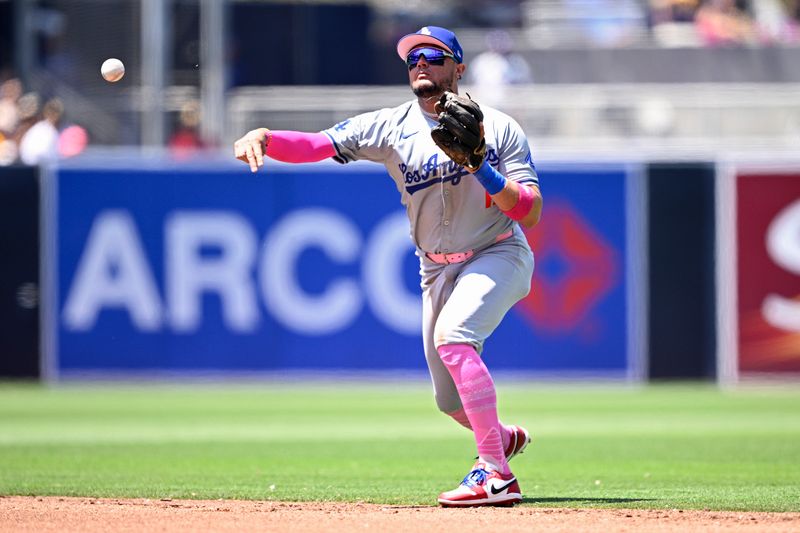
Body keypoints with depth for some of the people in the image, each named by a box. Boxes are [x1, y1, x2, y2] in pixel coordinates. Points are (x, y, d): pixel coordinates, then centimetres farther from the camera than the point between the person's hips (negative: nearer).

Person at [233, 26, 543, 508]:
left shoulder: (499, 129, -10)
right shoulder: (391, 127, -5)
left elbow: (531, 212, -16)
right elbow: (317, 144, -17)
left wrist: (481, 168, -29)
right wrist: (264, 137, -36)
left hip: (499, 254, -5)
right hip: (437, 269, 5)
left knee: (452, 336, -32)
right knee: (451, 400, 9)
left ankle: (495, 476, -32)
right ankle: (504, 436, 45)